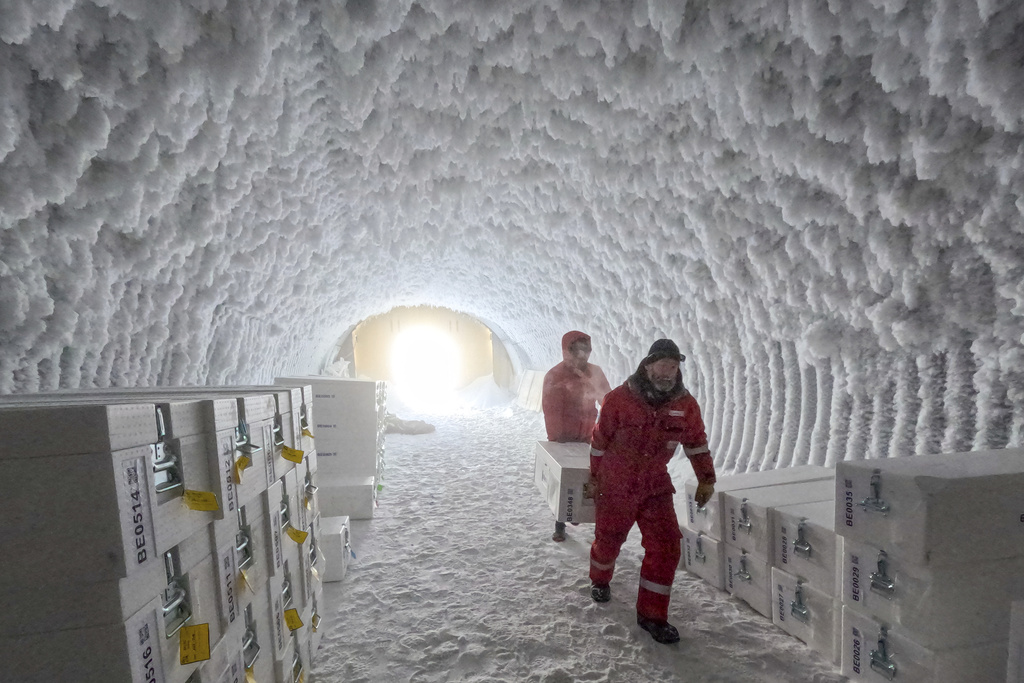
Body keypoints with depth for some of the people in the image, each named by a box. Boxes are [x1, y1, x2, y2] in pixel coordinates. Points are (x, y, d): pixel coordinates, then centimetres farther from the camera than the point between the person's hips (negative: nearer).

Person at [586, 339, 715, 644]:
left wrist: (706, 478, 10)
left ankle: (651, 613, 14)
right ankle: (600, 581, 48)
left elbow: (696, 442, 9)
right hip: (614, 486, -2)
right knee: (608, 540, 15)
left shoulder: (685, 404, -7)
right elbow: (600, 441, -6)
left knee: (666, 546, -5)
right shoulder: (619, 399, -18)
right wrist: (593, 477, 2)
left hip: (656, 487, 3)